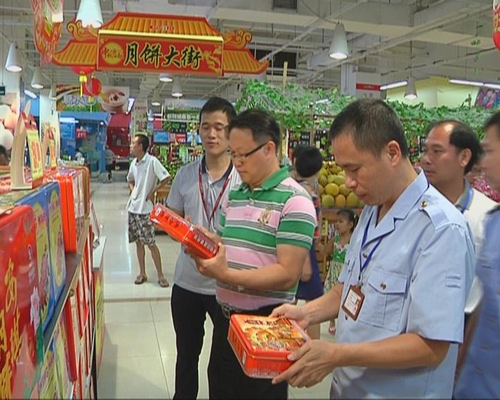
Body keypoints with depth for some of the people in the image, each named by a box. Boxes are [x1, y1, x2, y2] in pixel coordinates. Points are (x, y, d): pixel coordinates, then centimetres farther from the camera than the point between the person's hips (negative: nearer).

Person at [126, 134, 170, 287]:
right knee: (138, 242, 12)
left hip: (145, 209, -7)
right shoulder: (133, 163, 8)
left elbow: (166, 178, -18)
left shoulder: (152, 161, -14)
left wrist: (152, 191, -13)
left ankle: (160, 275, 8)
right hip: (133, 207, 7)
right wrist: (133, 190, 8)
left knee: (150, 243, -3)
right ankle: (142, 273, 23)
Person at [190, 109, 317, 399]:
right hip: (228, 317, 7)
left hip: (267, 324, -7)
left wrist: (226, 275, -29)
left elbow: (288, 274, -22)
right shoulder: (235, 195, 9)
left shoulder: (294, 201, -16)